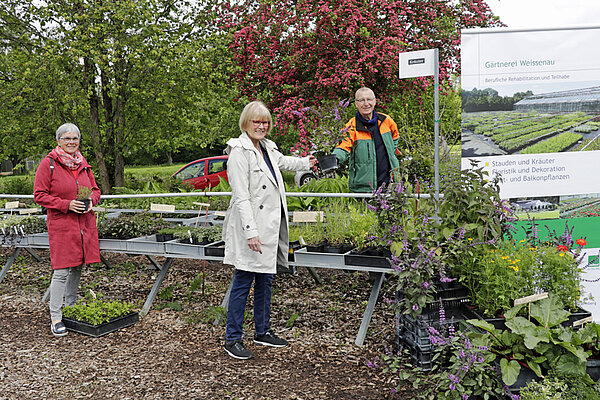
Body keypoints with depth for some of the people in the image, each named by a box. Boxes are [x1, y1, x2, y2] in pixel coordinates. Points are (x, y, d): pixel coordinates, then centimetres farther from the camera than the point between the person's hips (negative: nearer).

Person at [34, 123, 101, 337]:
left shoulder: (83, 163, 11)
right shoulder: (48, 164, -5)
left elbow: (95, 189, 19)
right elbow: (39, 195, -7)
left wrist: (91, 200, -4)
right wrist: (67, 204, -17)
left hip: (85, 222, 6)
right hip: (61, 223, -5)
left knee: (77, 266, 14)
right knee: (62, 271, -7)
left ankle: (71, 306, 32)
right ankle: (55, 318, 1)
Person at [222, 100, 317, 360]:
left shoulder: (268, 148, 13)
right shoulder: (240, 151, -12)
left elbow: (282, 161, 39)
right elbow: (241, 196, -19)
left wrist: (306, 162, 53)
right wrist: (251, 232, -24)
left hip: (270, 225, 9)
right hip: (250, 224, -9)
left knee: (265, 281, 15)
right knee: (243, 282, -3)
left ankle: (262, 332, 28)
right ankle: (232, 339, 8)